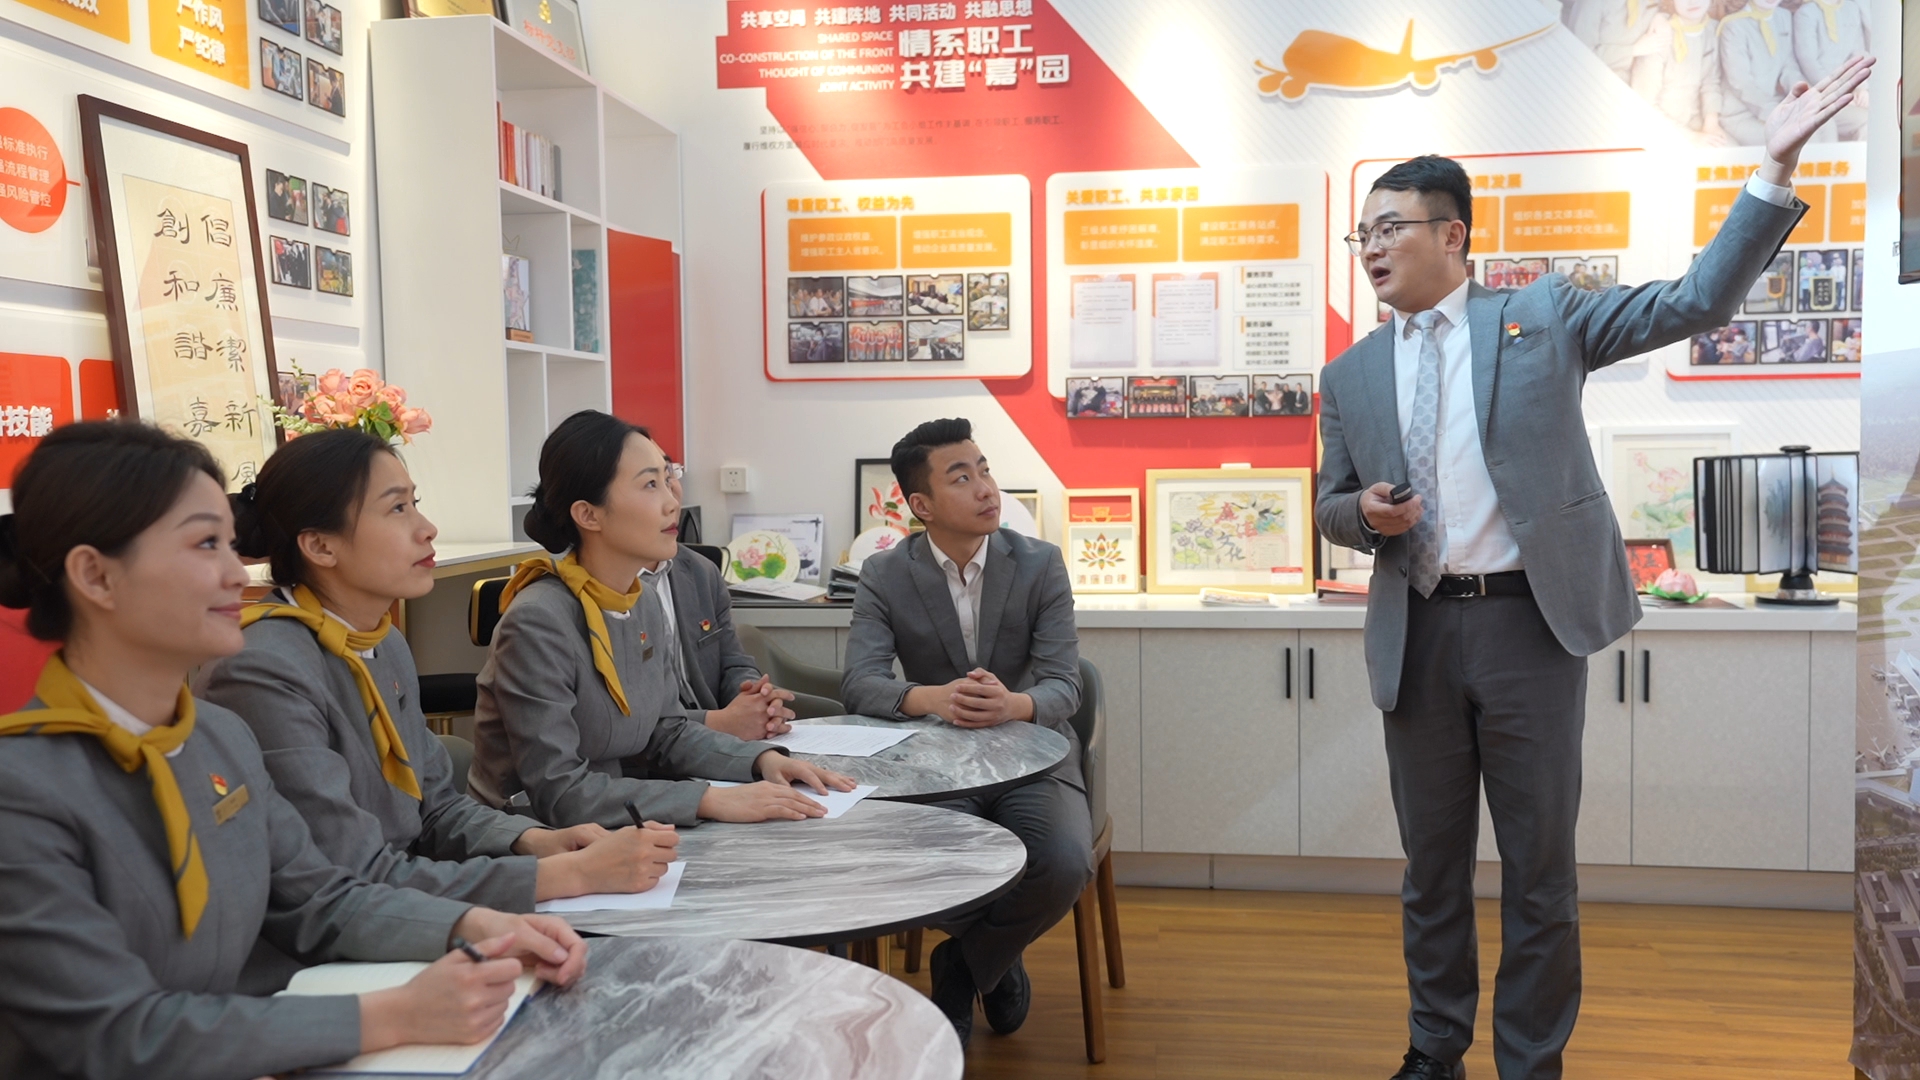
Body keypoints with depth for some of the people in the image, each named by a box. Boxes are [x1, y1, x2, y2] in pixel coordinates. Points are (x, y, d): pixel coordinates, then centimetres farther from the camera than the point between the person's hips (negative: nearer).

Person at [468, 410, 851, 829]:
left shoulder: (645, 604, 2)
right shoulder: (538, 623, -21)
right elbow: (558, 791, -24)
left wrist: (762, 759, -3)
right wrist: (710, 799, -27)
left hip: (614, 837, 6)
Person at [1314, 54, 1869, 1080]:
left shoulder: (1542, 315, 3)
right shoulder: (1350, 374, 10)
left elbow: (1696, 301, -2)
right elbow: (1332, 505, 17)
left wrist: (1777, 166, -10)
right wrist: (1367, 512, -7)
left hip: (1529, 619, -2)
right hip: (1417, 632, 3)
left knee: (1538, 863, 6)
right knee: (1431, 862, 13)